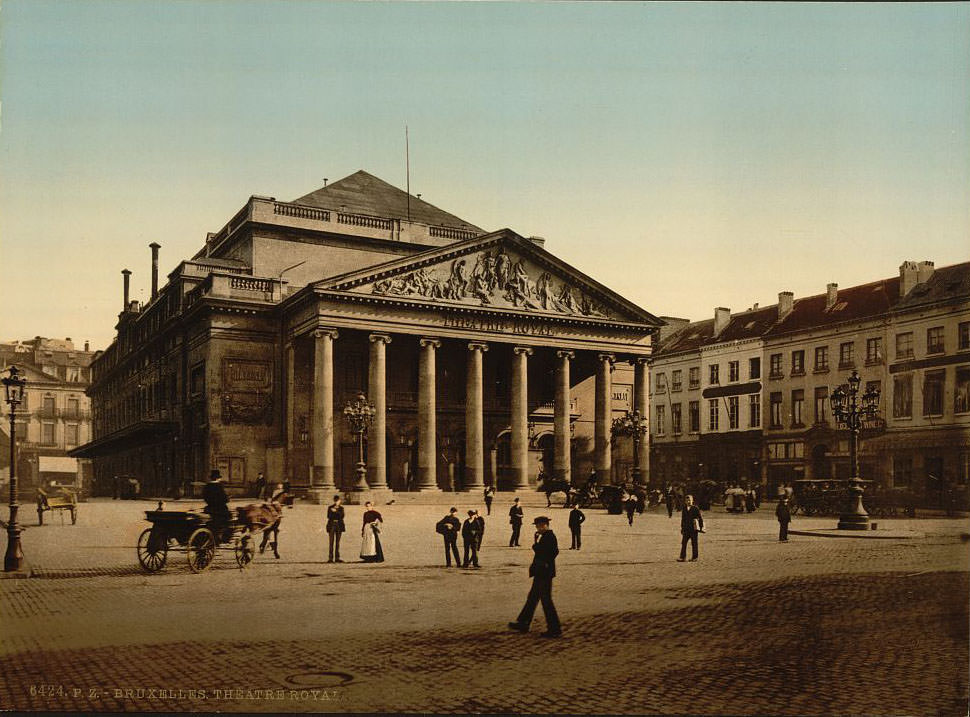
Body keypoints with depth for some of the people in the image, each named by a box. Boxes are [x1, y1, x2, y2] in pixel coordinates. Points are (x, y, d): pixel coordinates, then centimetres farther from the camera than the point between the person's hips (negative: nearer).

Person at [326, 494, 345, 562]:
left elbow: (342, 515, -5)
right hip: (332, 525, -3)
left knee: (337, 542, 3)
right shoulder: (330, 507, 4)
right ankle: (330, 558, -10)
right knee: (331, 542, -8)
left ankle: (337, 558, 5)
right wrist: (338, 515, -12)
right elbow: (329, 516, -7)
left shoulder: (341, 508, 11)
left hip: (339, 526, 3)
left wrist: (335, 511, -15)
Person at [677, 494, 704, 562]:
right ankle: (682, 557, 3)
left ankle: (694, 557, 11)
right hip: (686, 529, 4)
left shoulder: (695, 508, -3)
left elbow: (700, 518, -1)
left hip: (694, 528, -4)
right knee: (683, 543, 0)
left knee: (694, 543, 2)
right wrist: (682, 528, 17)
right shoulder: (684, 509, 11)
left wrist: (701, 527, -3)